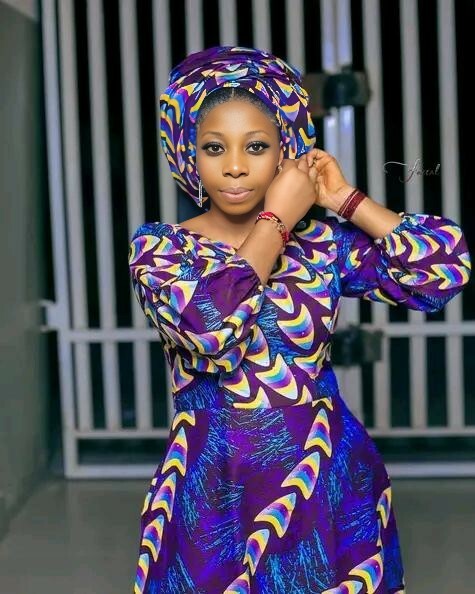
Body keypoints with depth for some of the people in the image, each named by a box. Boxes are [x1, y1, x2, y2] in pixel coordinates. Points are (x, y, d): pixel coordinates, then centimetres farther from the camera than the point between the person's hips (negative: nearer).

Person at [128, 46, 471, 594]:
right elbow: (206, 324, -25)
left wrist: (343, 198, -6)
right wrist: (277, 219, -13)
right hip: (214, 490, -1)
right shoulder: (157, 246, -4)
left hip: (327, 485, 1)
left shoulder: (325, 242, -1)